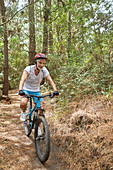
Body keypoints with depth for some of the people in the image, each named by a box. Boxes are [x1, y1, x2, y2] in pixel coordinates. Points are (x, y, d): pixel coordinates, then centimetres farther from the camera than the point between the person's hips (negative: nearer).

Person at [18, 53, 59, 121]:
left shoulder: (44, 70, -14)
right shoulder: (28, 69, -22)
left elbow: (50, 80, -21)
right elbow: (22, 80, -34)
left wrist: (55, 90, -37)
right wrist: (20, 90, -51)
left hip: (36, 91, 3)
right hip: (26, 90, -2)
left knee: (42, 109, -12)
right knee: (23, 103, -32)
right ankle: (23, 112, 5)